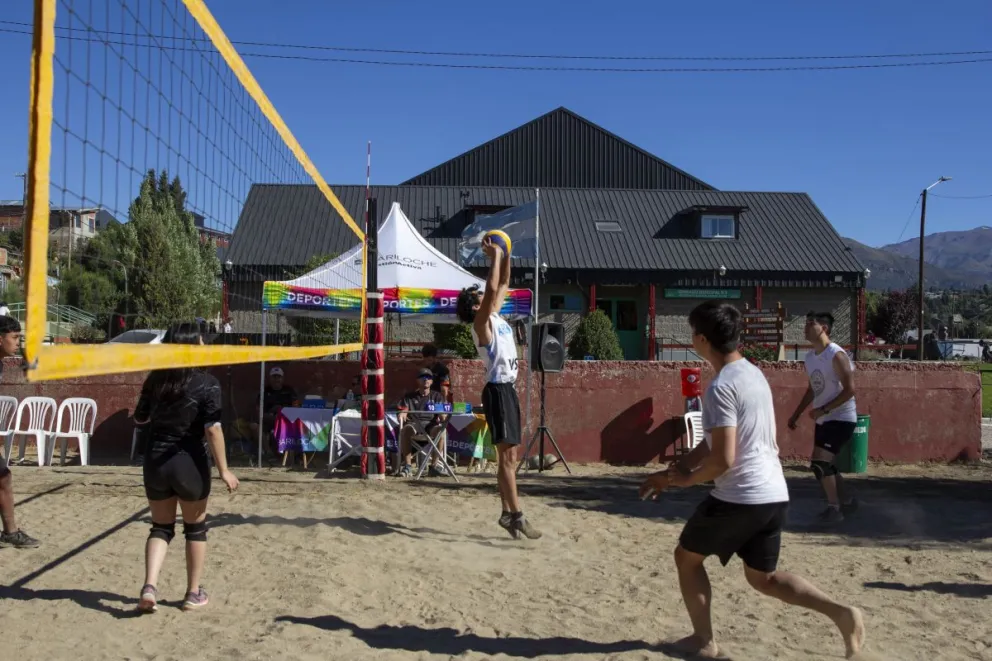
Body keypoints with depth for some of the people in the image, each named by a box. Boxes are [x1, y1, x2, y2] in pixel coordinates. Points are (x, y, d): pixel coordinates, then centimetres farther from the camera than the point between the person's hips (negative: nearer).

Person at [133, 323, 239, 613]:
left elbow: (139, 419, 12)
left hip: (155, 461, 4)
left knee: (161, 527, 17)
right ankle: (194, 594, 21)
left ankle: (149, 587, 1)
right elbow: (213, 429, -16)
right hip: (189, 462, -4)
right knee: (195, 528, 14)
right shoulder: (206, 383, -12)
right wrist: (223, 470, -11)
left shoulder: (155, 379, 1)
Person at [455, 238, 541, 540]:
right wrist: (494, 256, -16)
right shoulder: (482, 323, -10)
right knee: (507, 454, -10)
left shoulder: (496, 317, 14)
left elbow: (503, 286, 21)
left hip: (508, 388, 9)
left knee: (509, 455, 9)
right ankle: (516, 515, -9)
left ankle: (507, 513, 14)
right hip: (498, 390, -9)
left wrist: (505, 256, 11)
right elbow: (492, 289, -24)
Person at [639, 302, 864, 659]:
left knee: (687, 557, 14)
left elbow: (723, 459, -23)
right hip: (774, 494, 9)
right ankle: (840, 612, 6)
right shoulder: (753, 373, 13)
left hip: (740, 497, -9)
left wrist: (688, 479, -4)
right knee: (764, 577, 21)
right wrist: (672, 471, 20)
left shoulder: (721, 387, -18)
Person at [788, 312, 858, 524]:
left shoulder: (836, 355, -19)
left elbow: (849, 390, -22)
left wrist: (824, 409, -23)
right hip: (823, 420, 9)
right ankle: (847, 501, 32)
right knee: (824, 465, 13)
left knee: (819, 463, -14)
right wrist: (796, 414, 16)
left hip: (841, 419, -9)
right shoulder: (810, 356, 7)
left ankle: (834, 508, 1)